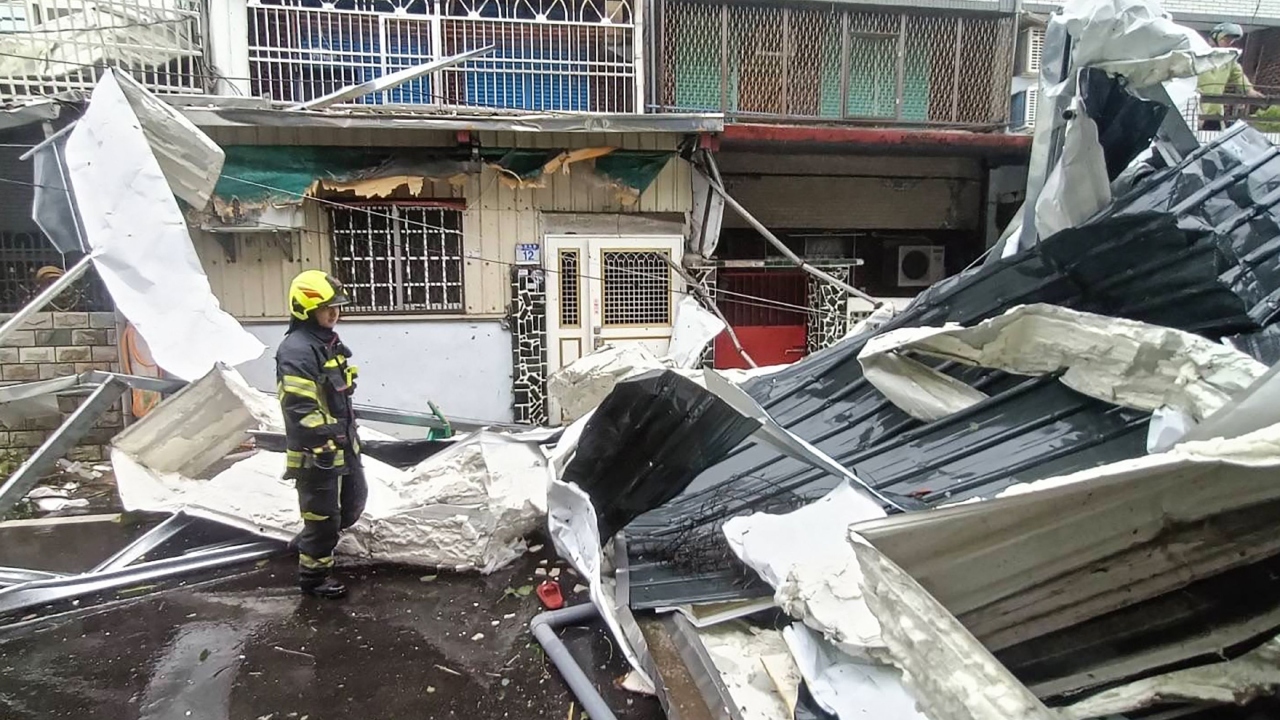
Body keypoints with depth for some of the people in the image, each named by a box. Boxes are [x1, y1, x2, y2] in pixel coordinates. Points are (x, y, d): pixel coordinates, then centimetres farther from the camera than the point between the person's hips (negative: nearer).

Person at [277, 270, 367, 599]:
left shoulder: (329, 341, 11)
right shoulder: (297, 350, -21)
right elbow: (300, 408, -27)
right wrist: (325, 439, -24)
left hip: (342, 443, 10)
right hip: (315, 450, -10)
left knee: (354, 501, 22)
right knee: (323, 513, 4)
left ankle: (308, 543, 41)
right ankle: (313, 574, 23)